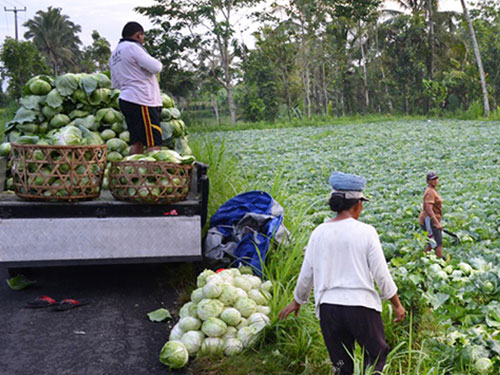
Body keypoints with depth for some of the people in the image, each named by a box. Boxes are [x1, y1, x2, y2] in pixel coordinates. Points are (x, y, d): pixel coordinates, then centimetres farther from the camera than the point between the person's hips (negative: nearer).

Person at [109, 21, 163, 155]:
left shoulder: (114, 55, 20)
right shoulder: (132, 47, -8)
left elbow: (115, 84, 25)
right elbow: (155, 68, -13)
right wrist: (158, 63, 7)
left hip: (125, 99, 9)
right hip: (141, 101, -9)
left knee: (136, 143, 8)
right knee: (154, 143, -12)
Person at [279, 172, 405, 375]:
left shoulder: (319, 233, 2)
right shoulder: (366, 232, -8)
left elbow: (306, 274, 7)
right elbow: (381, 274, -5)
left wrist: (297, 302, 23)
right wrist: (397, 304, 7)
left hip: (328, 306, 3)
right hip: (361, 305, -3)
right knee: (376, 353, 14)